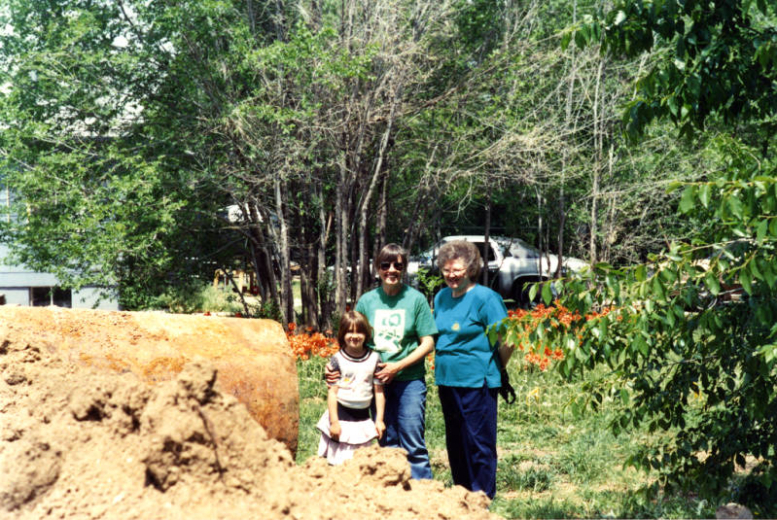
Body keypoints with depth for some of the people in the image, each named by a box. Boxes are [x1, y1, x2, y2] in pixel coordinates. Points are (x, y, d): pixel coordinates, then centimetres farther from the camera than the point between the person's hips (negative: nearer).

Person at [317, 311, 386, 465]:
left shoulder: (374, 358, 1)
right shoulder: (337, 360, -6)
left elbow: (379, 391, 5)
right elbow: (332, 392, -6)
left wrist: (379, 420, 3)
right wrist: (334, 422, -10)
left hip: (363, 419, 3)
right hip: (341, 416, -2)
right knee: (338, 462, 0)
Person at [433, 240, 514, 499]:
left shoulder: (485, 298, -11)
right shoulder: (441, 297, 11)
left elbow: (506, 342, -13)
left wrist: (494, 370, -1)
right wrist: (441, 366, 14)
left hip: (476, 382, -8)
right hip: (447, 380, 8)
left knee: (479, 443, -1)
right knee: (455, 443, 16)